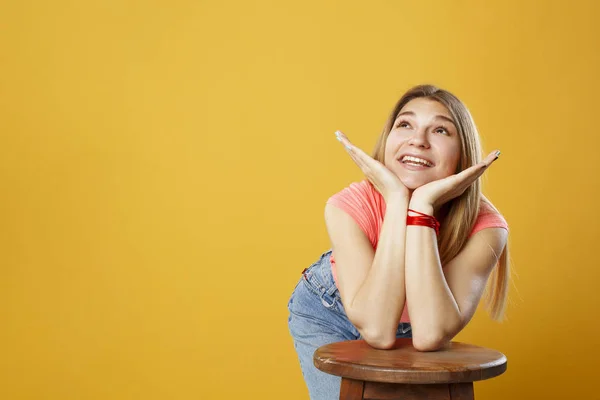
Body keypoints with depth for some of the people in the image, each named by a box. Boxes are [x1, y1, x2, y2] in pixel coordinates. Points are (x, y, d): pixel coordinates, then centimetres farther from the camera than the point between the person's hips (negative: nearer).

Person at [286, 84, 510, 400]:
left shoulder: (483, 226, -28)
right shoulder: (350, 206, -30)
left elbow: (430, 336, -40)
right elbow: (378, 331, -40)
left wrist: (422, 206, -43)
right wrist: (397, 200, -41)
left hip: (406, 324, 1)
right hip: (327, 314, -1)